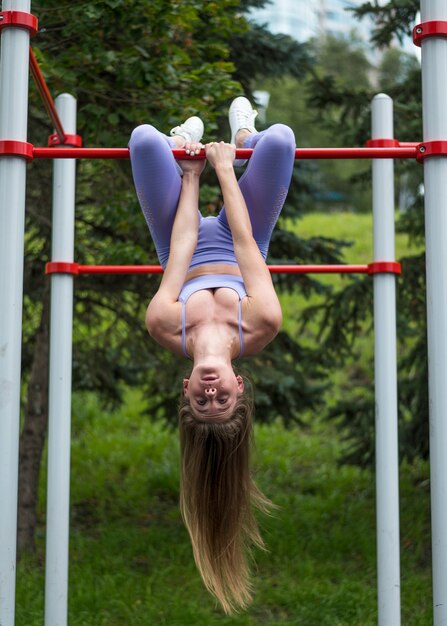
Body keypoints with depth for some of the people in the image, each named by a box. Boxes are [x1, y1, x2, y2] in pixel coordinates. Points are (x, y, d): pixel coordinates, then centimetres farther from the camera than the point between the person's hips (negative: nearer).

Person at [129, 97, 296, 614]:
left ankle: (185, 143, 33)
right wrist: (224, 169, -31)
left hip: (193, 249, 0)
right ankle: (241, 137, 34)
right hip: (233, 246, 0)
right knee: (280, 139, -11)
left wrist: (190, 177, -23)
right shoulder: (259, 328, -46)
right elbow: (242, 239, -39)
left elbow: (183, 244, -37)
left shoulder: (167, 329, -46)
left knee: (145, 139, -12)